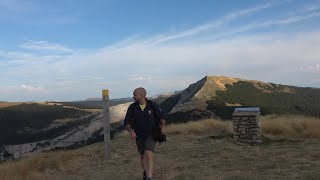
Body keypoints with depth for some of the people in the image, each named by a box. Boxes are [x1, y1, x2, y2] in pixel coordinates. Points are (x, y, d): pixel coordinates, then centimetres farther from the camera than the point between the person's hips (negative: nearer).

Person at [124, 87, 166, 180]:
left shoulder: (153, 105, -13)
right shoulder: (132, 107, -11)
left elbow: (161, 118, -4)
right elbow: (127, 122, -10)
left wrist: (163, 126, -25)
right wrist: (131, 131, -31)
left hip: (151, 135, -3)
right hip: (139, 136, 3)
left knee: (149, 155, -23)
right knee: (143, 156, 20)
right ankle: (146, 172, 48)